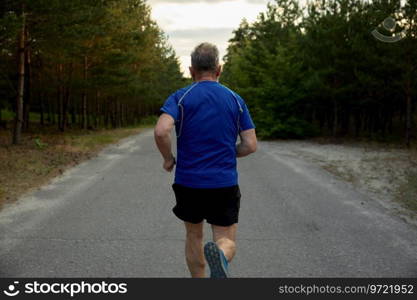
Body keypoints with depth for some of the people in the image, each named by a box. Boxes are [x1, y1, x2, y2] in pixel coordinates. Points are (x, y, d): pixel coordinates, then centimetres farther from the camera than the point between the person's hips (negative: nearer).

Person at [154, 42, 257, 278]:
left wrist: (169, 159, -3)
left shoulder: (180, 97, -3)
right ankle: (220, 255, -28)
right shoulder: (235, 99, 3)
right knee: (227, 242, 7)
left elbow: (161, 131, -21)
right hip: (225, 185, 0)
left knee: (194, 236, 21)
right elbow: (251, 145, 0)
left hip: (188, 182, 0)